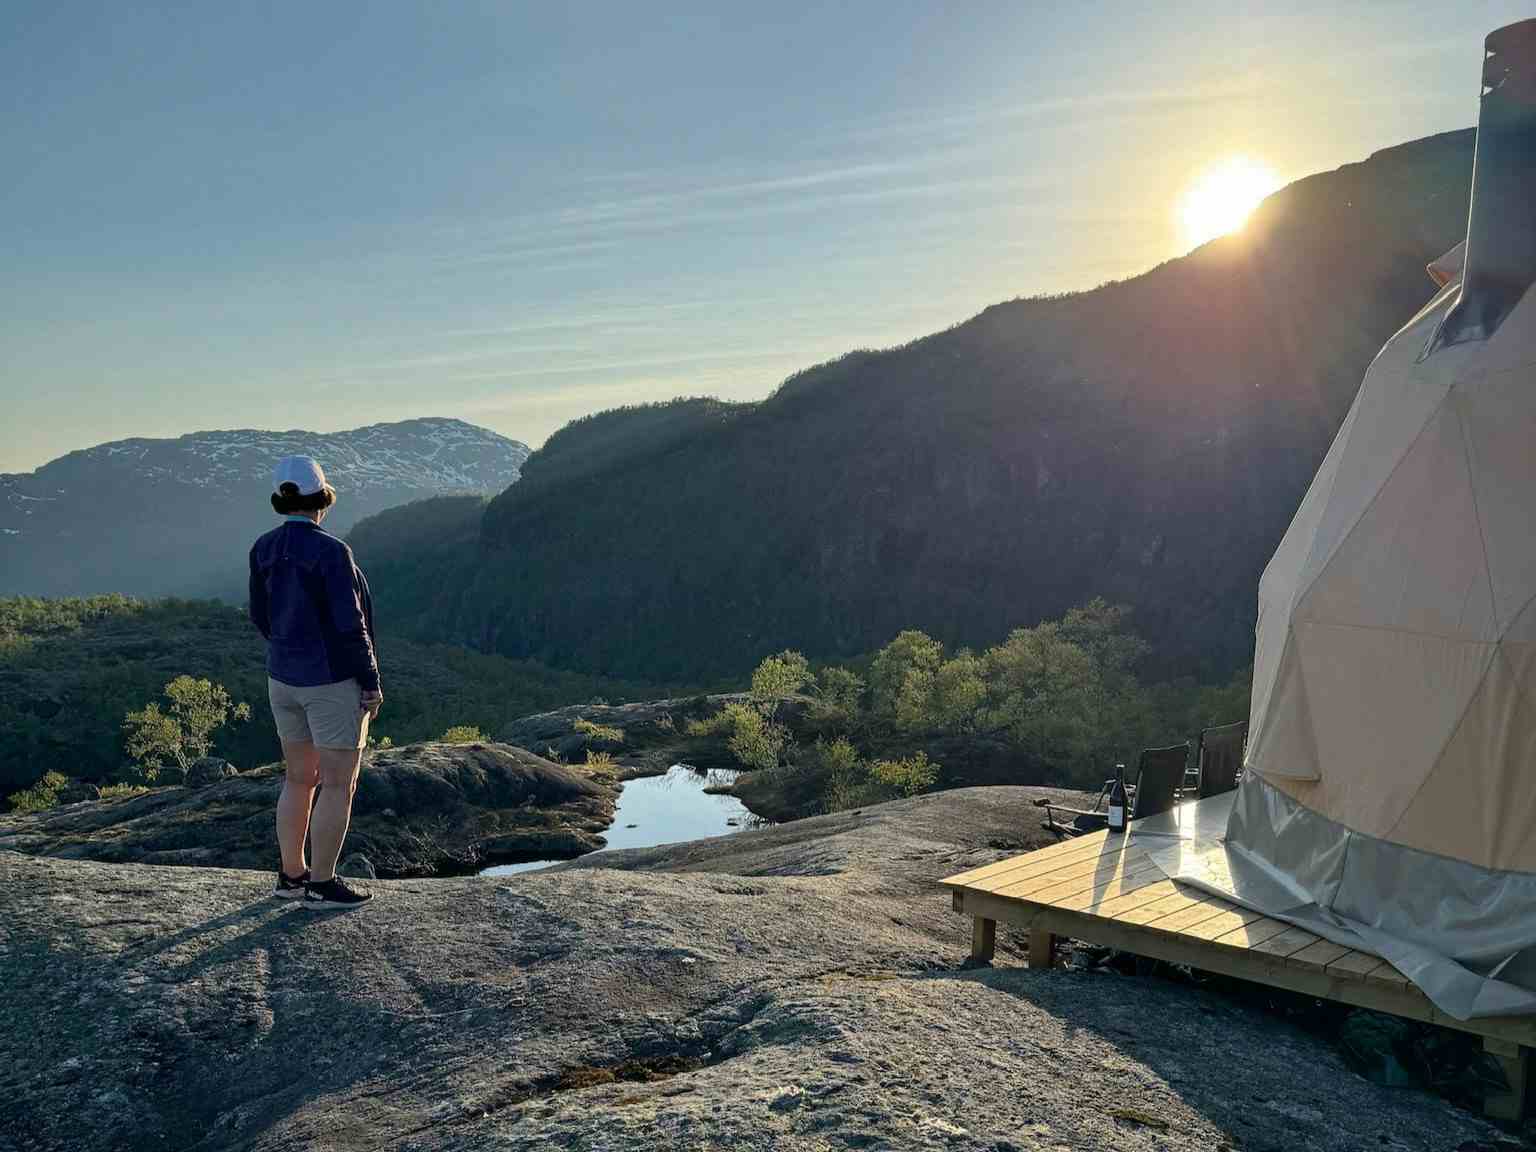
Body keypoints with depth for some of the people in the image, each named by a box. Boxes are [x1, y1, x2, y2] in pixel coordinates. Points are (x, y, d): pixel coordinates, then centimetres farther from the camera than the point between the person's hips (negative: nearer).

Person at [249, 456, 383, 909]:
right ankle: (322, 885, 10)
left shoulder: (264, 549, 1)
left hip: (284, 679, 7)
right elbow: (350, 626, -21)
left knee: (299, 779, 18)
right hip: (333, 683, -7)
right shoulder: (331, 552, -21)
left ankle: (292, 875, 25)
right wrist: (371, 682, -11)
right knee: (339, 786, 4)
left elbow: (261, 616, 11)